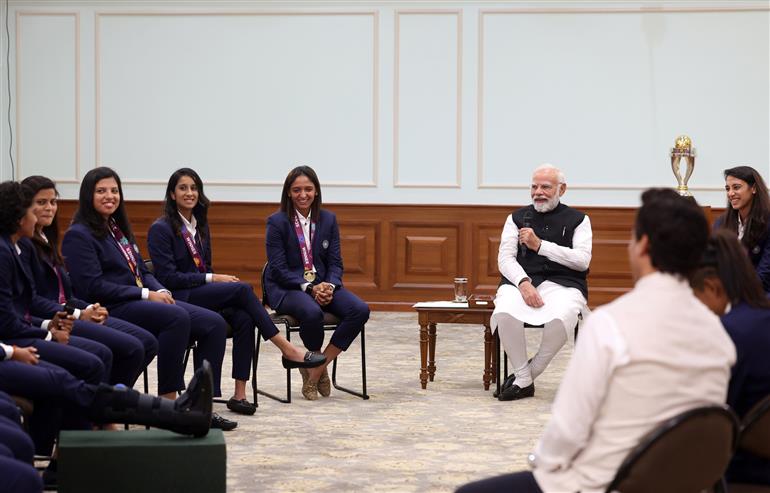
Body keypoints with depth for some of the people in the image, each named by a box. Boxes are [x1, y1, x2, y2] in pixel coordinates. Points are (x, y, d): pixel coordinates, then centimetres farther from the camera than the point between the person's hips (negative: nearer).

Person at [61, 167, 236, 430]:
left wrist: (160, 291, -1)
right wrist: (146, 295, -16)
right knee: (177, 318, -34)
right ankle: (168, 402, -28)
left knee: (214, 324, -10)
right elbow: (92, 286, -15)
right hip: (110, 310, -9)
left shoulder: (119, 229, 22)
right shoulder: (79, 235, -4)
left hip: (142, 301, 9)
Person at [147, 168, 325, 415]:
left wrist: (217, 280, -2)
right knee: (243, 289, -27)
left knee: (243, 318, -26)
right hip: (179, 300, -6)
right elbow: (167, 277, -13)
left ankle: (239, 394, -29)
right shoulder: (160, 229, -6)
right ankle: (287, 350, -23)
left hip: (204, 294, 6)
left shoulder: (200, 226, 17)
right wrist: (212, 279, -15)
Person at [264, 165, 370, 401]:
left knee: (360, 310, -23)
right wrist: (309, 288, -21)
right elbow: (279, 269, -9)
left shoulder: (328, 220, 8)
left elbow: (335, 262, 7)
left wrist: (329, 286, -15)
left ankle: (316, 369, -15)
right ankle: (316, 364, -7)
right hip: (285, 288, -5)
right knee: (312, 312, -38)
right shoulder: (277, 222, -5)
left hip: (322, 285, 5)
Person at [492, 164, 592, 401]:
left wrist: (539, 245, -8)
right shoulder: (517, 218, 17)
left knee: (560, 318, -37)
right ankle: (524, 380, -16)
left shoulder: (578, 220, 13)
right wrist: (524, 283, -15)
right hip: (521, 281, 1)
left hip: (562, 283, -1)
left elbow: (582, 260, -2)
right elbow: (505, 258, 6)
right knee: (504, 313, -34)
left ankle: (530, 372, -14)